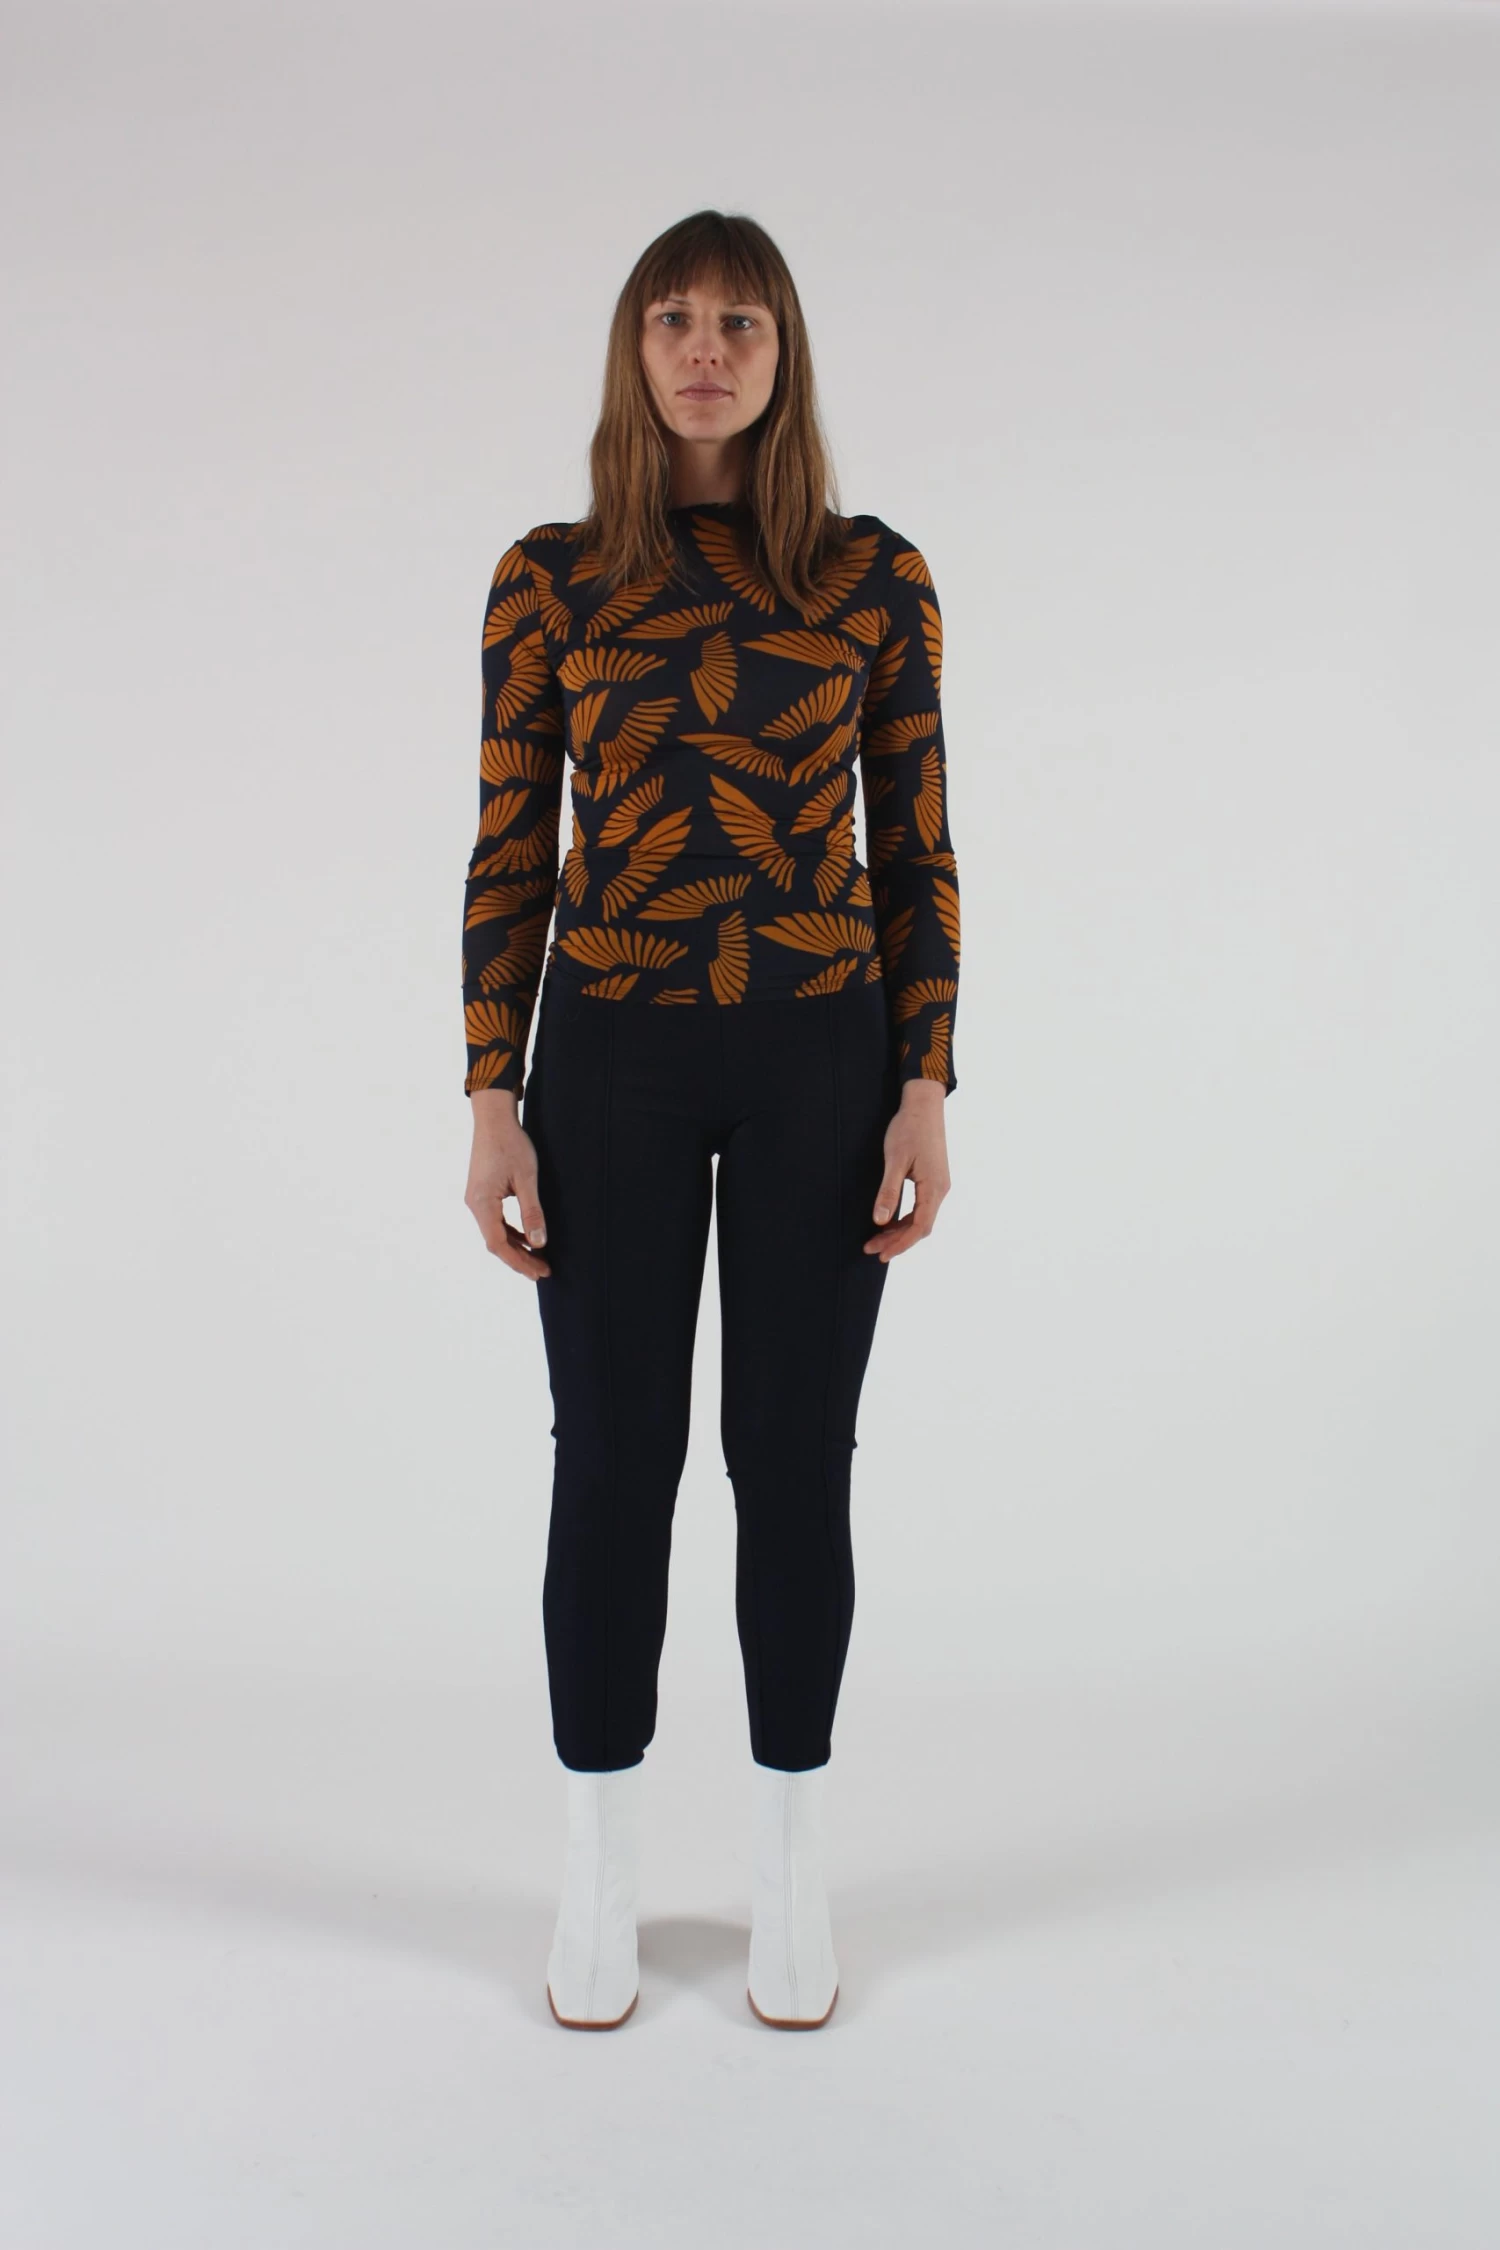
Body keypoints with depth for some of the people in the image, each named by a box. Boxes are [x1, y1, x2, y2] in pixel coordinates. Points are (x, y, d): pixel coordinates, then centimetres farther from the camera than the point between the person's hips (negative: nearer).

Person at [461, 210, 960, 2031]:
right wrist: (493, 1102, -4)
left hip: (820, 1057, 0)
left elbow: (916, 852, 3)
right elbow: (508, 855, 2)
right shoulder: (550, 579, 2)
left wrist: (926, 1090, -4)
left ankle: (790, 1870, 25)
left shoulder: (874, 577, 3)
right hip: (613, 1060, 0)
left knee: (794, 1457, 7)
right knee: (614, 1459, 7)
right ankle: (600, 1870, 24)